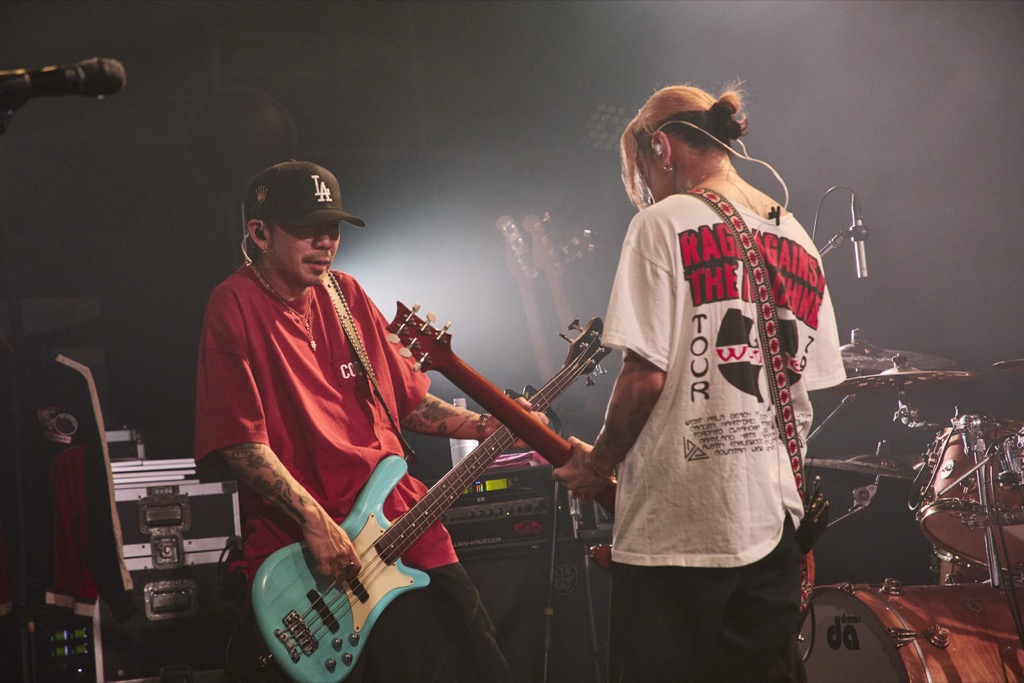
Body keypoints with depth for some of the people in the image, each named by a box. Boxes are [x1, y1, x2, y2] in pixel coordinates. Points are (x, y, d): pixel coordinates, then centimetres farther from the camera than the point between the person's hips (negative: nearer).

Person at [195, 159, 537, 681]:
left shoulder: (345, 295, 12)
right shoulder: (236, 306, -8)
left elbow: (406, 398, 20)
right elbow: (240, 438, -15)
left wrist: (488, 427, 7)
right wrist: (314, 520, -20)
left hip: (407, 527, 7)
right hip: (304, 557, -7)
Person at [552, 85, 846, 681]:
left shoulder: (665, 223, -8)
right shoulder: (798, 241, 12)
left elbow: (647, 375, -15)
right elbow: (809, 384, 13)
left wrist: (599, 464, -1)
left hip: (675, 527, -6)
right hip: (773, 519, 7)